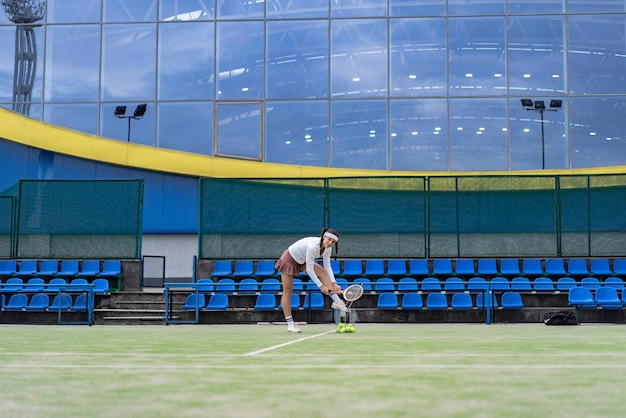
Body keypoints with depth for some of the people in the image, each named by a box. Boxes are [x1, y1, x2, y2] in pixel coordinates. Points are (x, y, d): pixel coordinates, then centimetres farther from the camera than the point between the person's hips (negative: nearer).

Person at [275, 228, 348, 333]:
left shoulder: (327, 248, -12)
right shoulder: (313, 246, -37)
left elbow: (327, 266, -7)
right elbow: (309, 269, -33)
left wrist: (333, 283, -18)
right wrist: (321, 286, -30)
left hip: (302, 261, 8)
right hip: (289, 260, -8)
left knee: (323, 272, -13)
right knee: (287, 293, -5)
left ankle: (336, 301, -19)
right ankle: (290, 324, 0)